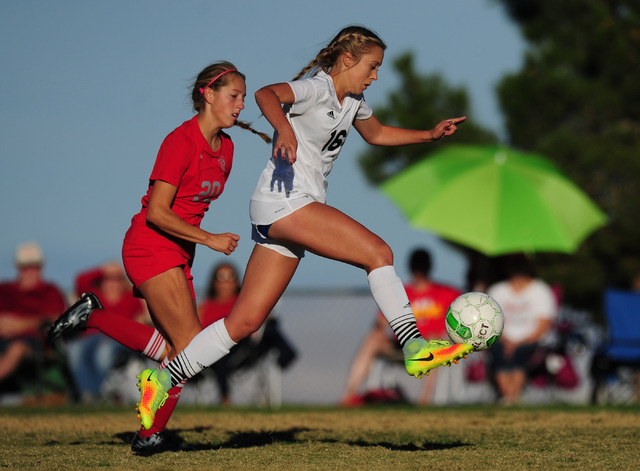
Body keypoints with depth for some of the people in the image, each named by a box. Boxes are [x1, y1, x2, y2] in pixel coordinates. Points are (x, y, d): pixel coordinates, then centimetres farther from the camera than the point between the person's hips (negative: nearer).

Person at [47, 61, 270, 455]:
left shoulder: (225, 147, 10)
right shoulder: (180, 142, -16)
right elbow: (156, 212, -19)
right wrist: (209, 240, -21)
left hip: (179, 255, 9)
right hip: (150, 247, -9)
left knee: (174, 348, 2)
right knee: (191, 346, -13)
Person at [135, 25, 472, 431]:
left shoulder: (352, 101, 18)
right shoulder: (318, 88, -10)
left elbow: (376, 133, 38)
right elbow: (267, 94, -29)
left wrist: (430, 135, 27)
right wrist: (285, 128, -50)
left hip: (298, 210, 10)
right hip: (285, 201, -10)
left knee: (246, 321, 5)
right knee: (379, 252, -18)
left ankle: (162, 380, 7)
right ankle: (415, 348, -18)